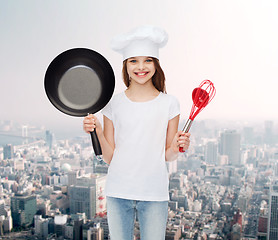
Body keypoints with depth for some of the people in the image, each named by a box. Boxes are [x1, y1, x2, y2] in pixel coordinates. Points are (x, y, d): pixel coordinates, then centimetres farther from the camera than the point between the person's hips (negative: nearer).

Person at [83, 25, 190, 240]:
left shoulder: (169, 104, 1)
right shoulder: (114, 104, 2)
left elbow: (168, 156, 4)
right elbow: (109, 156, 2)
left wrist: (177, 147, -17)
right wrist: (98, 131, -12)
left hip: (154, 193, 0)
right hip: (118, 192, 1)